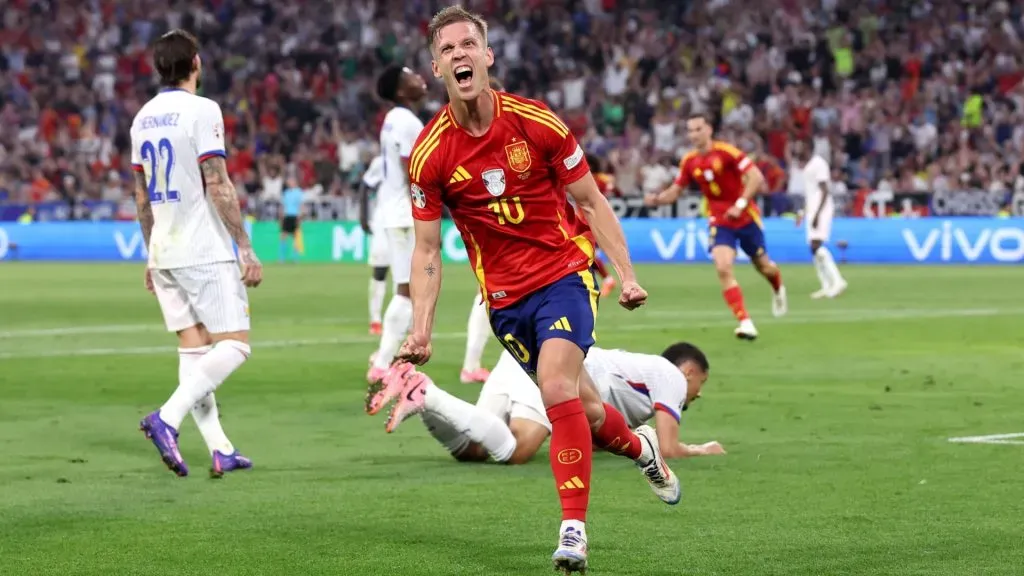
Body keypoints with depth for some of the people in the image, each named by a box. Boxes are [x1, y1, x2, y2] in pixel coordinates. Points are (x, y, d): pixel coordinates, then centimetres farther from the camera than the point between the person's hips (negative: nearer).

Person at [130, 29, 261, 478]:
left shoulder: (143, 117, 11)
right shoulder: (201, 110, -11)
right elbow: (218, 188, -15)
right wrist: (246, 250, -12)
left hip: (165, 254, 8)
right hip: (206, 252, -8)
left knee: (194, 348, 8)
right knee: (233, 345, -5)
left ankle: (220, 450, 6)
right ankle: (168, 419, -21)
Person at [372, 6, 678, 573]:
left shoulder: (536, 123, -11)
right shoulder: (429, 154, -8)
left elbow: (591, 202, 0)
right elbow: (427, 251, -2)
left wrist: (626, 274, -7)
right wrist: (421, 330, -12)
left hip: (564, 273, -2)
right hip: (504, 296, 2)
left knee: (558, 389, -24)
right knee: (581, 409, 7)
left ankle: (573, 528, -17)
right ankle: (639, 446, 42)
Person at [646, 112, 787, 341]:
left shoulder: (726, 152, -18)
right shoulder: (689, 162, -3)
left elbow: (757, 178, -21)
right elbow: (675, 191, 7)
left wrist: (741, 204, -31)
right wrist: (657, 199, -14)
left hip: (746, 217, -3)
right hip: (719, 221, 3)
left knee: (763, 266, 13)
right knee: (723, 268, -19)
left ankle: (778, 289, 51)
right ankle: (745, 322, -18)